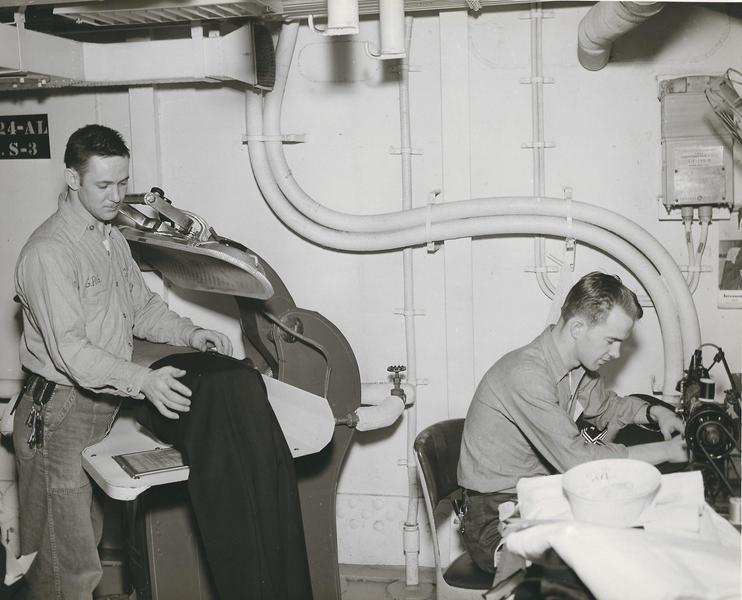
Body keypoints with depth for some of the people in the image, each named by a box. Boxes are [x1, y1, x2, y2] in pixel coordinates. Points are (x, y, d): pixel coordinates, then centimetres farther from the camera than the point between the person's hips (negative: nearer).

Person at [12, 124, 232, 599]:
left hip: (102, 409, 9)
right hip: (58, 415, -9)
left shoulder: (114, 240, 12)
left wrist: (192, 334, 2)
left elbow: (143, 307, 20)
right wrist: (143, 380, -36)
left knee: (88, 539, 19)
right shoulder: (49, 252, -18)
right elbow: (71, 350, -25)